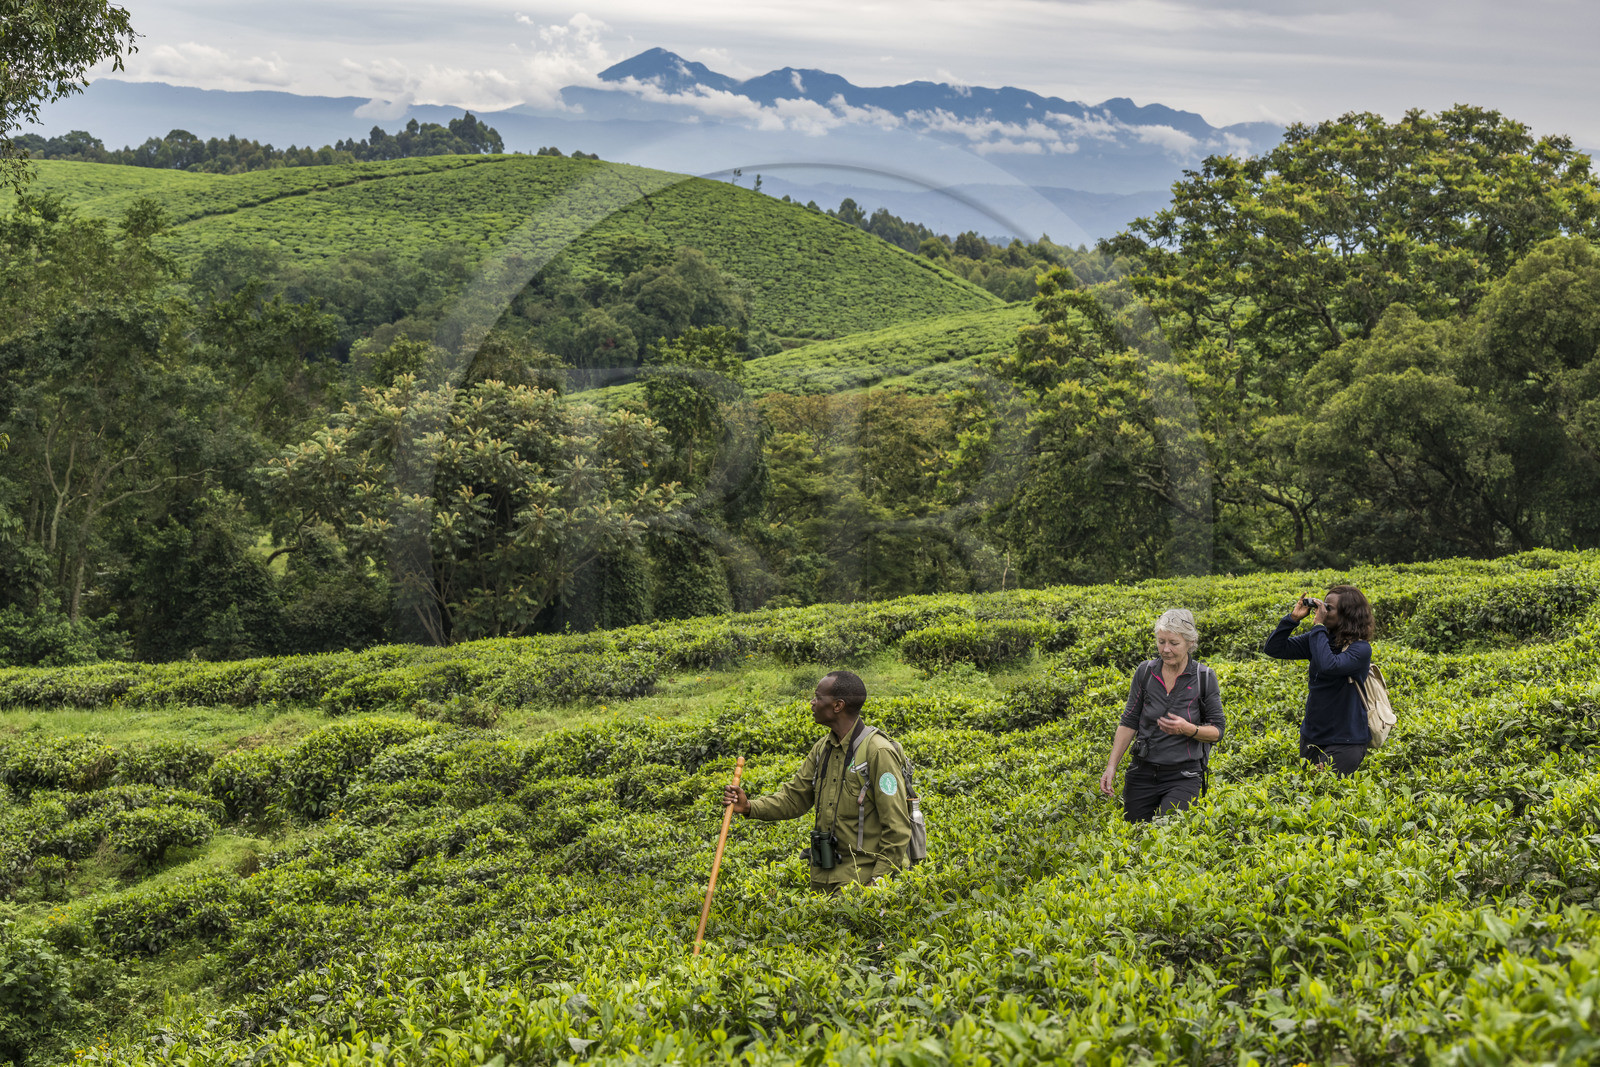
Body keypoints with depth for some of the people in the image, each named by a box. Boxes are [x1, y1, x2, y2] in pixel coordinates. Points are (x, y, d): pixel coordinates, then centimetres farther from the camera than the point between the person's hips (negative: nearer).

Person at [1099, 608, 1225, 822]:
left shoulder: (1205, 677, -5)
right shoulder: (1145, 672, 1)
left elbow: (1217, 730, 1)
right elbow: (1129, 722, 6)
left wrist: (1187, 729, -19)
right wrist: (1111, 766, -3)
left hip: (1183, 777, -3)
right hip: (1142, 773, 3)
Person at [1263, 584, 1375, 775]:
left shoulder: (1360, 649, -15)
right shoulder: (1318, 639, 4)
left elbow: (1328, 666, -33)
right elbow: (1273, 648, 3)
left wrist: (1319, 626, -24)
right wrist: (1293, 618, -7)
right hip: (1311, 736, 7)